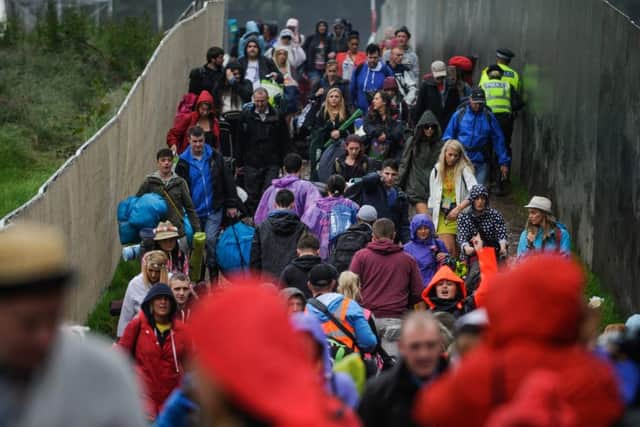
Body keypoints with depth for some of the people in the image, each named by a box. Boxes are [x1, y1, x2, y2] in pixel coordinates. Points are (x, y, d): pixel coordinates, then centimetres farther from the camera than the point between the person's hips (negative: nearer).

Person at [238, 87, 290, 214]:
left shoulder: (277, 117, 2)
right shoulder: (246, 116, 4)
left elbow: (285, 141, 8)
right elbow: (240, 141, 7)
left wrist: (283, 161, 2)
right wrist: (240, 163, 5)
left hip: (272, 163, -1)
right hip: (252, 164, 1)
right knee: (253, 196, 6)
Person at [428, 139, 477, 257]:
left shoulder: (464, 170, -6)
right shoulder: (436, 171, 6)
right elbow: (432, 196, 16)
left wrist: (459, 208, -22)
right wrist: (431, 216, 17)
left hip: (460, 215, -2)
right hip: (443, 216, 2)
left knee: (458, 251, 3)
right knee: (448, 249, -9)